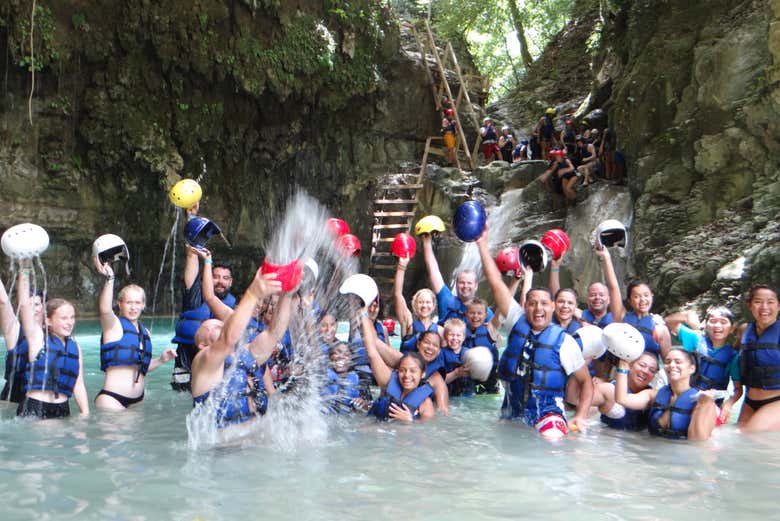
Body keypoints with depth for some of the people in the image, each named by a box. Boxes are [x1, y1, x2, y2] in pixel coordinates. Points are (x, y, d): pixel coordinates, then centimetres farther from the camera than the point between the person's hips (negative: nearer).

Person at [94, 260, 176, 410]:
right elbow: (104, 309, -28)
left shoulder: (145, 332, 15)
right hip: (111, 399, -6)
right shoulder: (114, 325, -4)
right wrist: (109, 279, -39)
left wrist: (161, 360, 7)